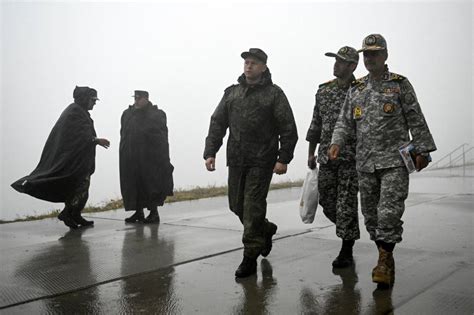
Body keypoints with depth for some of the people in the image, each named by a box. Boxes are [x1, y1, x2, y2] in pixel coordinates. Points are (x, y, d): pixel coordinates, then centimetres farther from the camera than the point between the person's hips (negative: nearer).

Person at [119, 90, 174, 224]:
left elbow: (162, 138, -6)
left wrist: (162, 158, -12)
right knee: (134, 185, 7)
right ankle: (138, 212, 17)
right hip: (130, 159, 5)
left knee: (151, 184, 0)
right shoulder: (127, 114, 11)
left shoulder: (157, 115, -3)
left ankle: (154, 212, 9)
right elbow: (123, 135, 14)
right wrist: (123, 155, 9)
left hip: (150, 158, -5)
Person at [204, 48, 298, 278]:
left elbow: (288, 129, -3)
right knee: (236, 205, 12)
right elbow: (217, 123, 11)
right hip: (236, 160, 6)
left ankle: (250, 258, 3)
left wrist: (284, 158, -11)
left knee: (253, 207, -7)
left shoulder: (274, 94, 0)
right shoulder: (232, 93, 13)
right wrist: (210, 152, 1)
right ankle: (266, 230, 38)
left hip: (261, 161, -5)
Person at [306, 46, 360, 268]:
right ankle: (350, 231, 35)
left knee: (346, 205, -2)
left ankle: (346, 252, 9)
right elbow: (316, 123, 15)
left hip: (351, 157, -5)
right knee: (327, 201, 8)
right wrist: (311, 153, 14)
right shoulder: (323, 91, 11)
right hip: (326, 157, 5)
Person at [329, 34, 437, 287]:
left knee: (389, 211, -12)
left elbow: (416, 120, 4)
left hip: (395, 160, -4)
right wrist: (337, 142, -6)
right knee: (370, 213, 7)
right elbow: (344, 122, 12)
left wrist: (422, 150, -2)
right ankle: (386, 258, 21)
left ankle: (385, 260, -2)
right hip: (365, 162, 4)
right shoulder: (355, 90, 15)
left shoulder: (400, 84, 5)